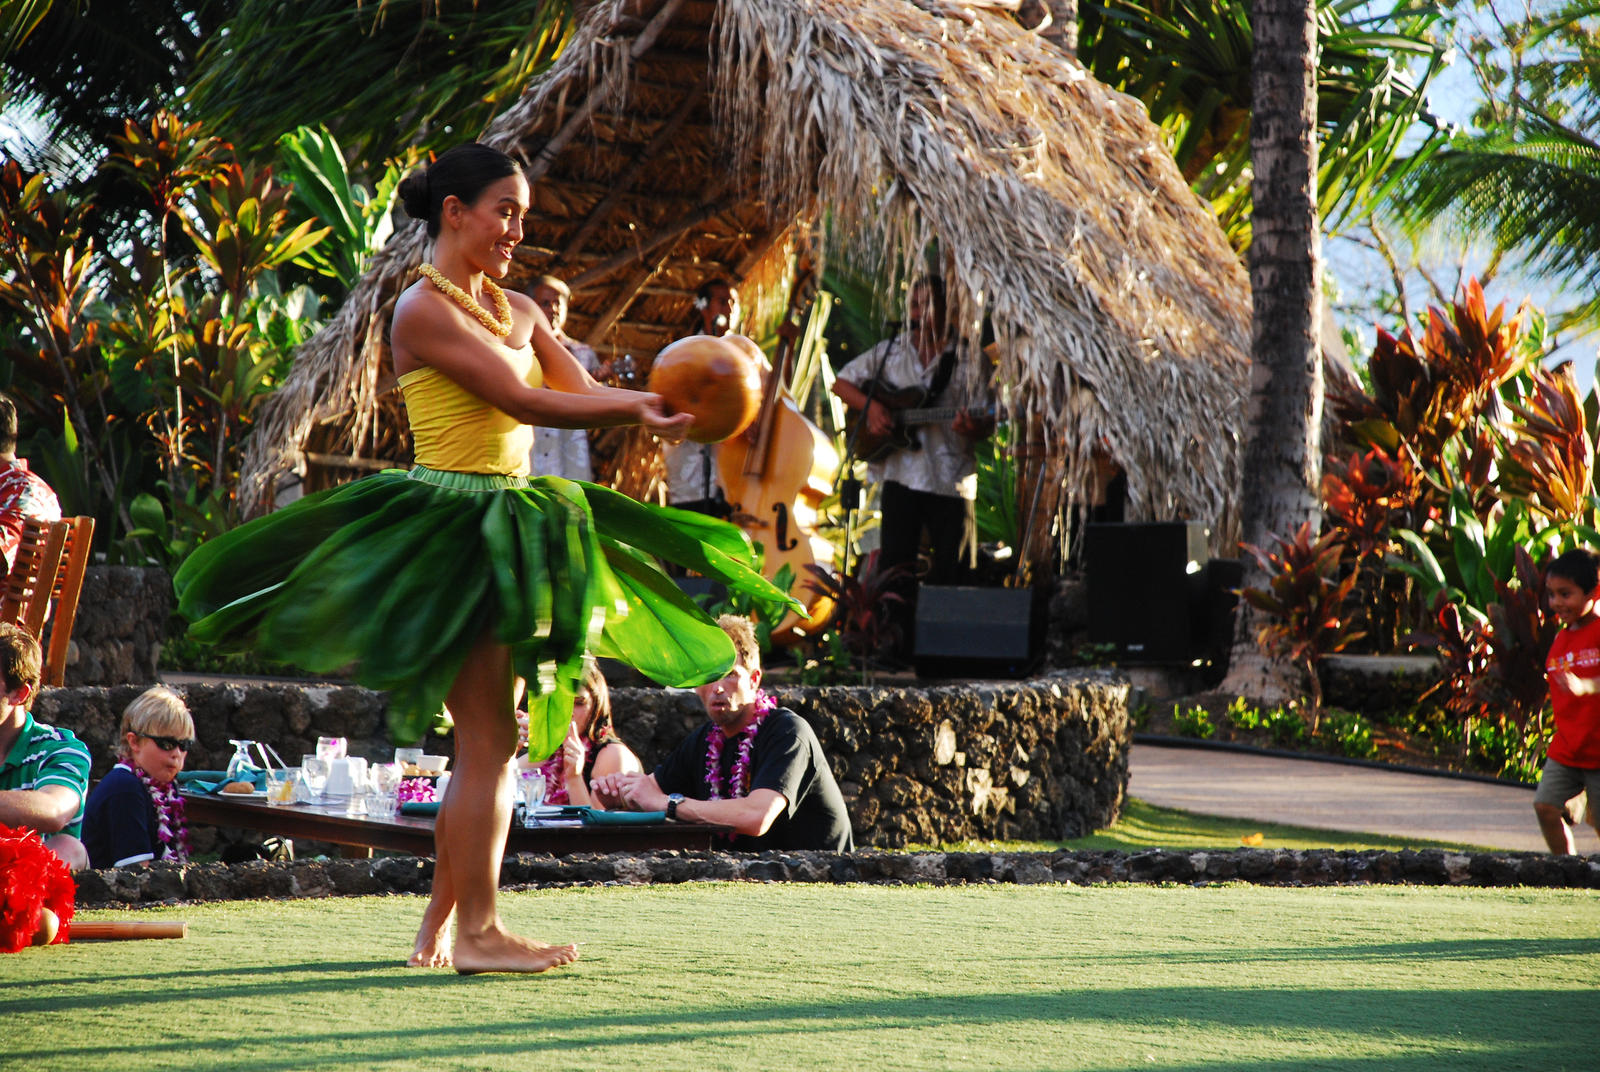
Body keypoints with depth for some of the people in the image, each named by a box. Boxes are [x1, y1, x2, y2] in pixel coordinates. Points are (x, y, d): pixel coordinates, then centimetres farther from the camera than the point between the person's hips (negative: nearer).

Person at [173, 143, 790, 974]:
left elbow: (582, 393, 5)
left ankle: (439, 921, 18)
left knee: (491, 738, 10)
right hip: (452, 524, -9)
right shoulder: (424, 310, -11)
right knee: (488, 738, -8)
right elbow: (523, 402, -18)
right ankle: (477, 931, -3)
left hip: (508, 523, 9)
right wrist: (645, 404, -19)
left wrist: (647, 409, -16)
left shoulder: (518, 311, 15)